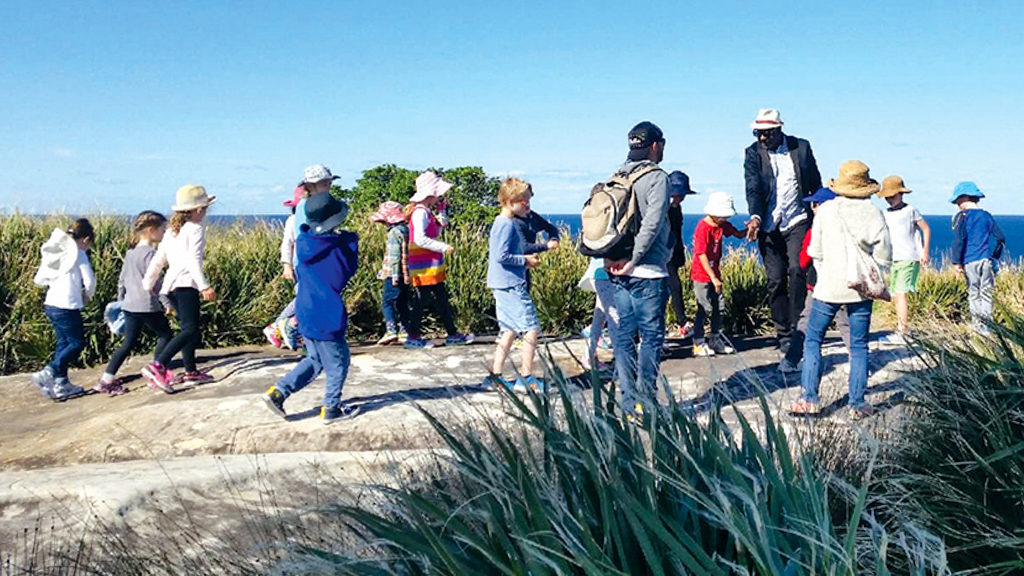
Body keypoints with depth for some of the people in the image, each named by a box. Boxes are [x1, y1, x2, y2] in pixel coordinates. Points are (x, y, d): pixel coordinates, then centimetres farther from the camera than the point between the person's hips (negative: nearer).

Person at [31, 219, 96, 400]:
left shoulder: (53, 253, 10)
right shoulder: (79, 254, -11)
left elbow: (39, 279, 13)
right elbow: (90, 282, -14)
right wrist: (87, 296, 5)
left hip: (51, 304, 8)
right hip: (68, 306, -8)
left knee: (63, 343, 15)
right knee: (77, 343, 3)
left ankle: (61, 384, 17)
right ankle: (47, 374, -8)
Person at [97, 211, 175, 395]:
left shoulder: (131, 252, 13)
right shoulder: (150, 252, -13)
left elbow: (122, 279, 19)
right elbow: (154, 281, -17)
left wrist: (121, 300, 27)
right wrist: (166, 301, -12)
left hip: (129, 305, 8)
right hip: (148, 306, -8)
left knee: (129, 342, 12)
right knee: (166, 335, 8)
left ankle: (107, 379, 10)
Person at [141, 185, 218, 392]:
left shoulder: (172, 232, 22)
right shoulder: (196, 228, -2)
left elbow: (158, 260, 23)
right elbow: (194, 259, -16)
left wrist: (148, 284, 32)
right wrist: (204, 286, -24)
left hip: (170, 286, 10)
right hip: (185, 284, -10)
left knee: (190, 329, 20)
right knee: (191, 330, -18)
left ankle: (190, 372, 25)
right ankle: (157, 366, -31)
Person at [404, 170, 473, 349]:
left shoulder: (427, 212, 15)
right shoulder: (420, 212, -15)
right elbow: (419, 239, -24)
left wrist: (440, 223, 5)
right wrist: (444, 248, -22)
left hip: (434, 266, 10)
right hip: (424, 267, -10)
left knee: (442, 300, 12)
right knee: (419, 300, -3)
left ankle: (452, 334, 18)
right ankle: (413, 337, 5)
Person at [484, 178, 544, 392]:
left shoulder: (503, 223, 16)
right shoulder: (506, 224, -15)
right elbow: (501, 256, -21)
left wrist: (526, 258, 13)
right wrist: (525, 260, -10)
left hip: (503, 286, 11)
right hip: (511, 285, -11)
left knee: (509, 331, 14)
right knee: (531, 328, -6)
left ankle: (495, 375, 16)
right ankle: (526, 378, -1)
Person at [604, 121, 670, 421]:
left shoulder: (616, 178, 12)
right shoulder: (656, 177, -8)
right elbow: (652, 224, -17)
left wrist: (610, 257, 2)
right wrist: (633, 259, -13)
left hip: (617, 271, 7)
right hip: (648, 273, -7)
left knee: (623, 336, 9)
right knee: (651, 336, 2)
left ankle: (629, 404, 14)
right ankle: (645, 404, 4)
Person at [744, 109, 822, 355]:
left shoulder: (801, 147, 3)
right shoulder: (753, 153, 1)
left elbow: (815, 184, 12)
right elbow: (753, 189, -9)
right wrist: (755, 217, -25)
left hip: (797, 221, -1)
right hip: (768, 225, 1)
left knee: (796, 270, -18)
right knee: (776, 280, 2)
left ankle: (795, 327, -7)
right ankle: (784, 334, 12)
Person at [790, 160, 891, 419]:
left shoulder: (826, 210, -4)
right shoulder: (874, 214, -3)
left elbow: (816, 252, 1)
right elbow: (883, 257, -1)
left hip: (829, 288, -1)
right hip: (861, 289, 1)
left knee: (813, 340, 8)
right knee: (859, 345, 8)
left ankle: (809, 399, 1)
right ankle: (857, 403, 8)